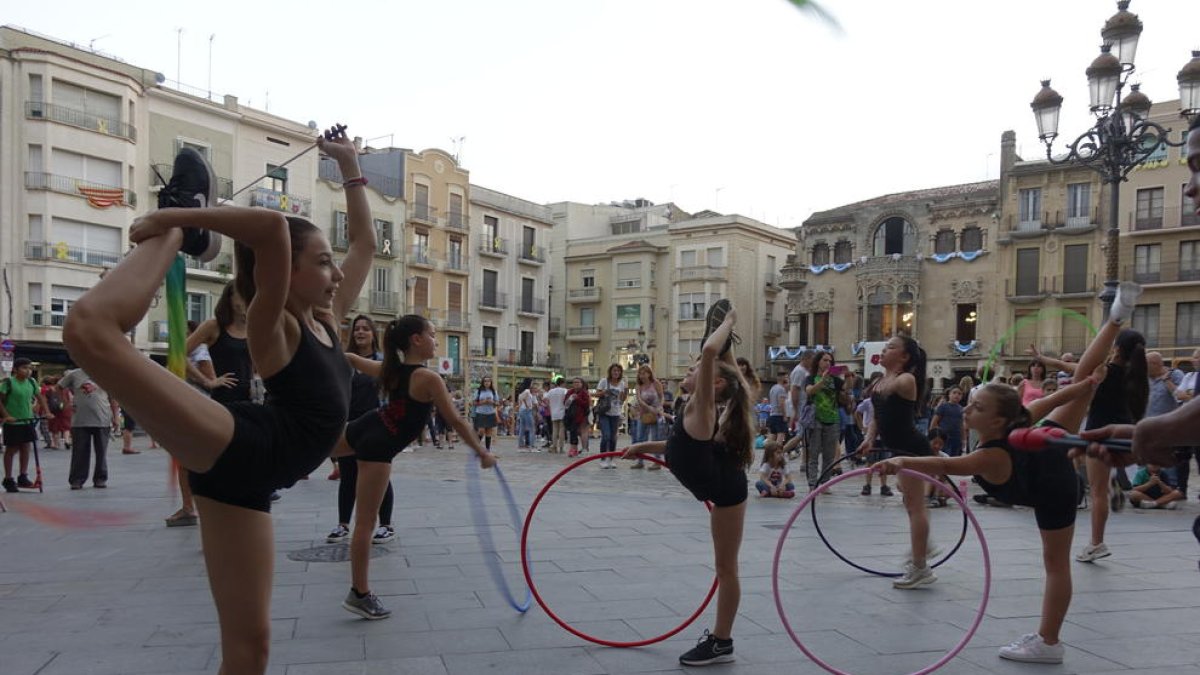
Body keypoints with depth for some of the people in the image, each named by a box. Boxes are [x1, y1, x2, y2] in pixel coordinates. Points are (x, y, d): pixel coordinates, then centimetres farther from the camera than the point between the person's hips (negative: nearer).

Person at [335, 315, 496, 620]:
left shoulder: (389, 369, 4)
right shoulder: (428, 379, -18)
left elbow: (350, 358, 20)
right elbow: (456, 421, -15)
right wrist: (483, 454, -6)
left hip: (362, 429, 8)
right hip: (379, 446, -7)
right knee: (365, 522, 0)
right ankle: (360, 594, 10)